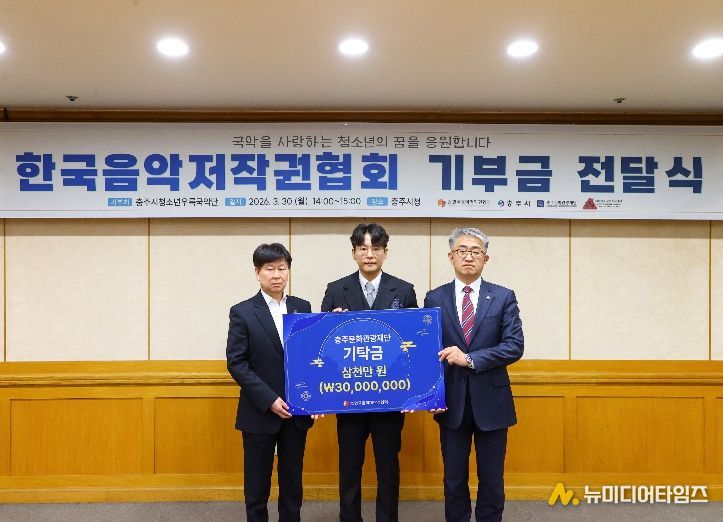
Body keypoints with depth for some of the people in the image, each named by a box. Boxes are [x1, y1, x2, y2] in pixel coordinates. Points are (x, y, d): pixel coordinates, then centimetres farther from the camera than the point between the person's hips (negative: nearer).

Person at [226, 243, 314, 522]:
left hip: (297, 411, 3)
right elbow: (236, 363, -9)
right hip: (259, 412, -3)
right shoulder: (242, 312, -5)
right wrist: (269, 399, -15)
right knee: (257, 483, 9)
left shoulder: (303, 308, 5)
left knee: (292, 481, 13)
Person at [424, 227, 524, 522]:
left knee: (492, 480, 10)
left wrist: (469, 358, -18)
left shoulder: (503, 297, 0)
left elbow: (514, 346, -9)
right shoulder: (435, 298, 2)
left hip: (491, 401, 0)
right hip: (451, 401, 1)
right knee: (454, 479, 13)